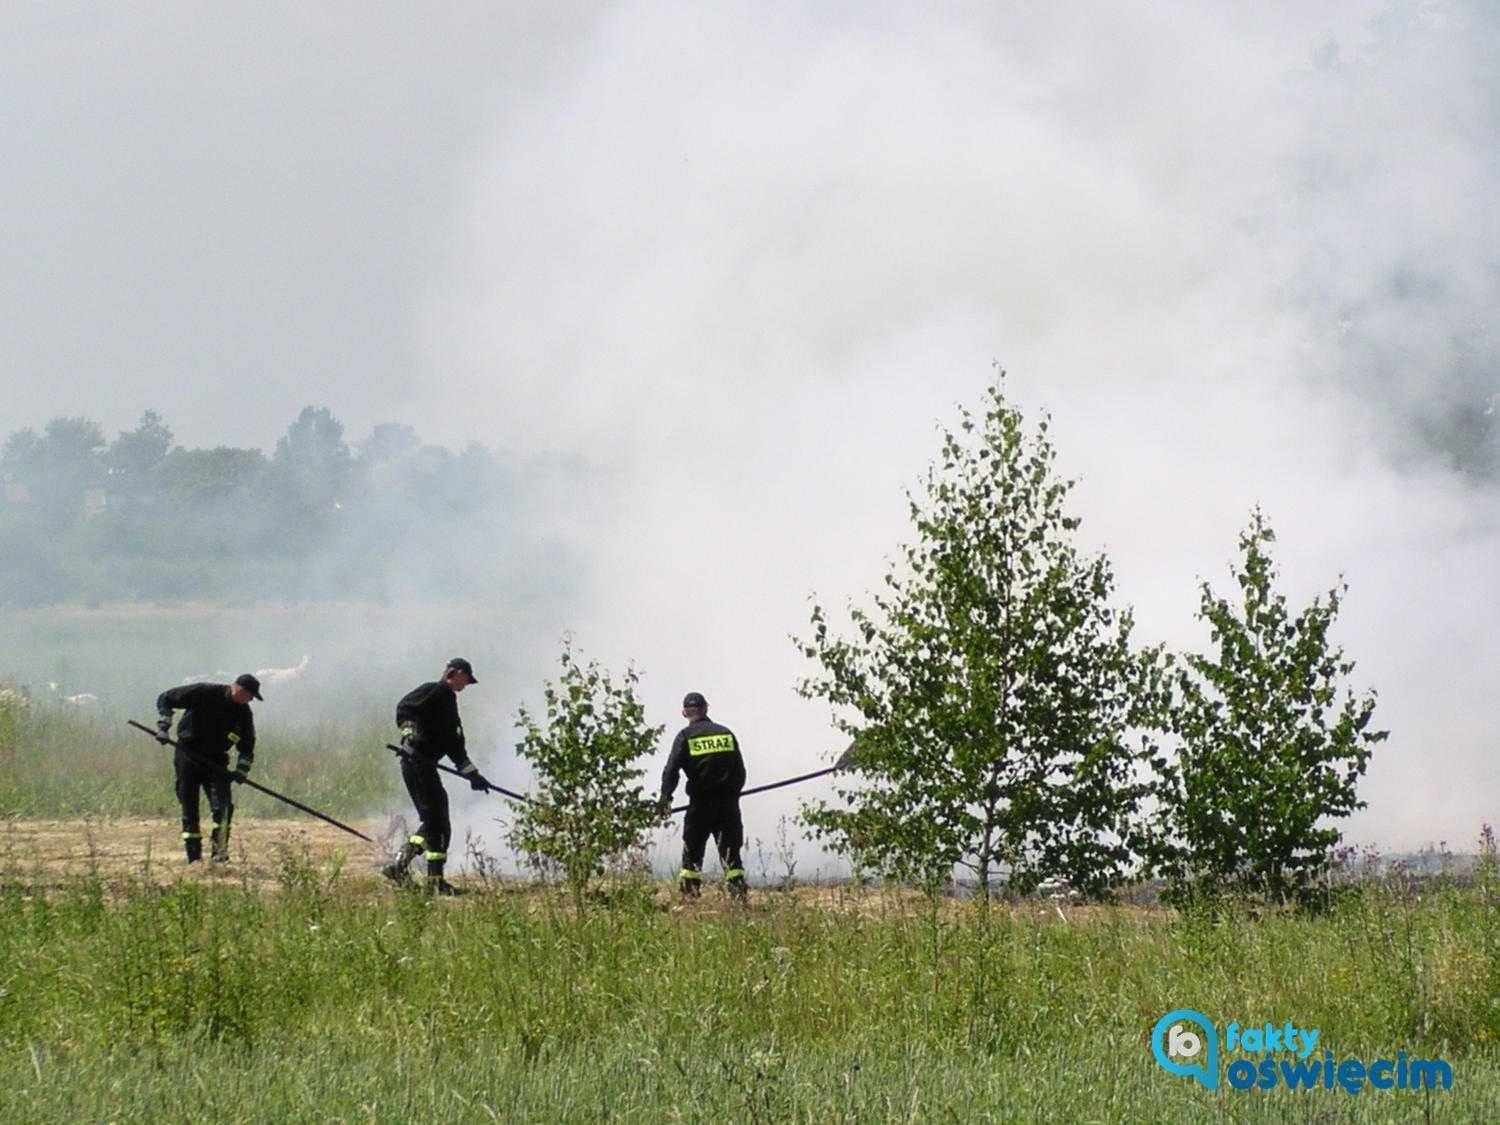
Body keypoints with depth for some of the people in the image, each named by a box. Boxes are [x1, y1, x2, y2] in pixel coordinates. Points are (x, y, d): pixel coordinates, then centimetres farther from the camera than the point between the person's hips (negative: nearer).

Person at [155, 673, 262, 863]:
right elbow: (165, 699, -5)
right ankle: (194, 858, 6)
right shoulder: (204, 693, -12)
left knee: (222, 807, -16)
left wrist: (241, 770, -6)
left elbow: (247, 747, 11)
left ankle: (220, 855, -15)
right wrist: (164, 727, -16)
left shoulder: (243, 713, 2)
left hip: (215, 761, 3)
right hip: (187, 757, -3)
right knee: (189, 811, -1)